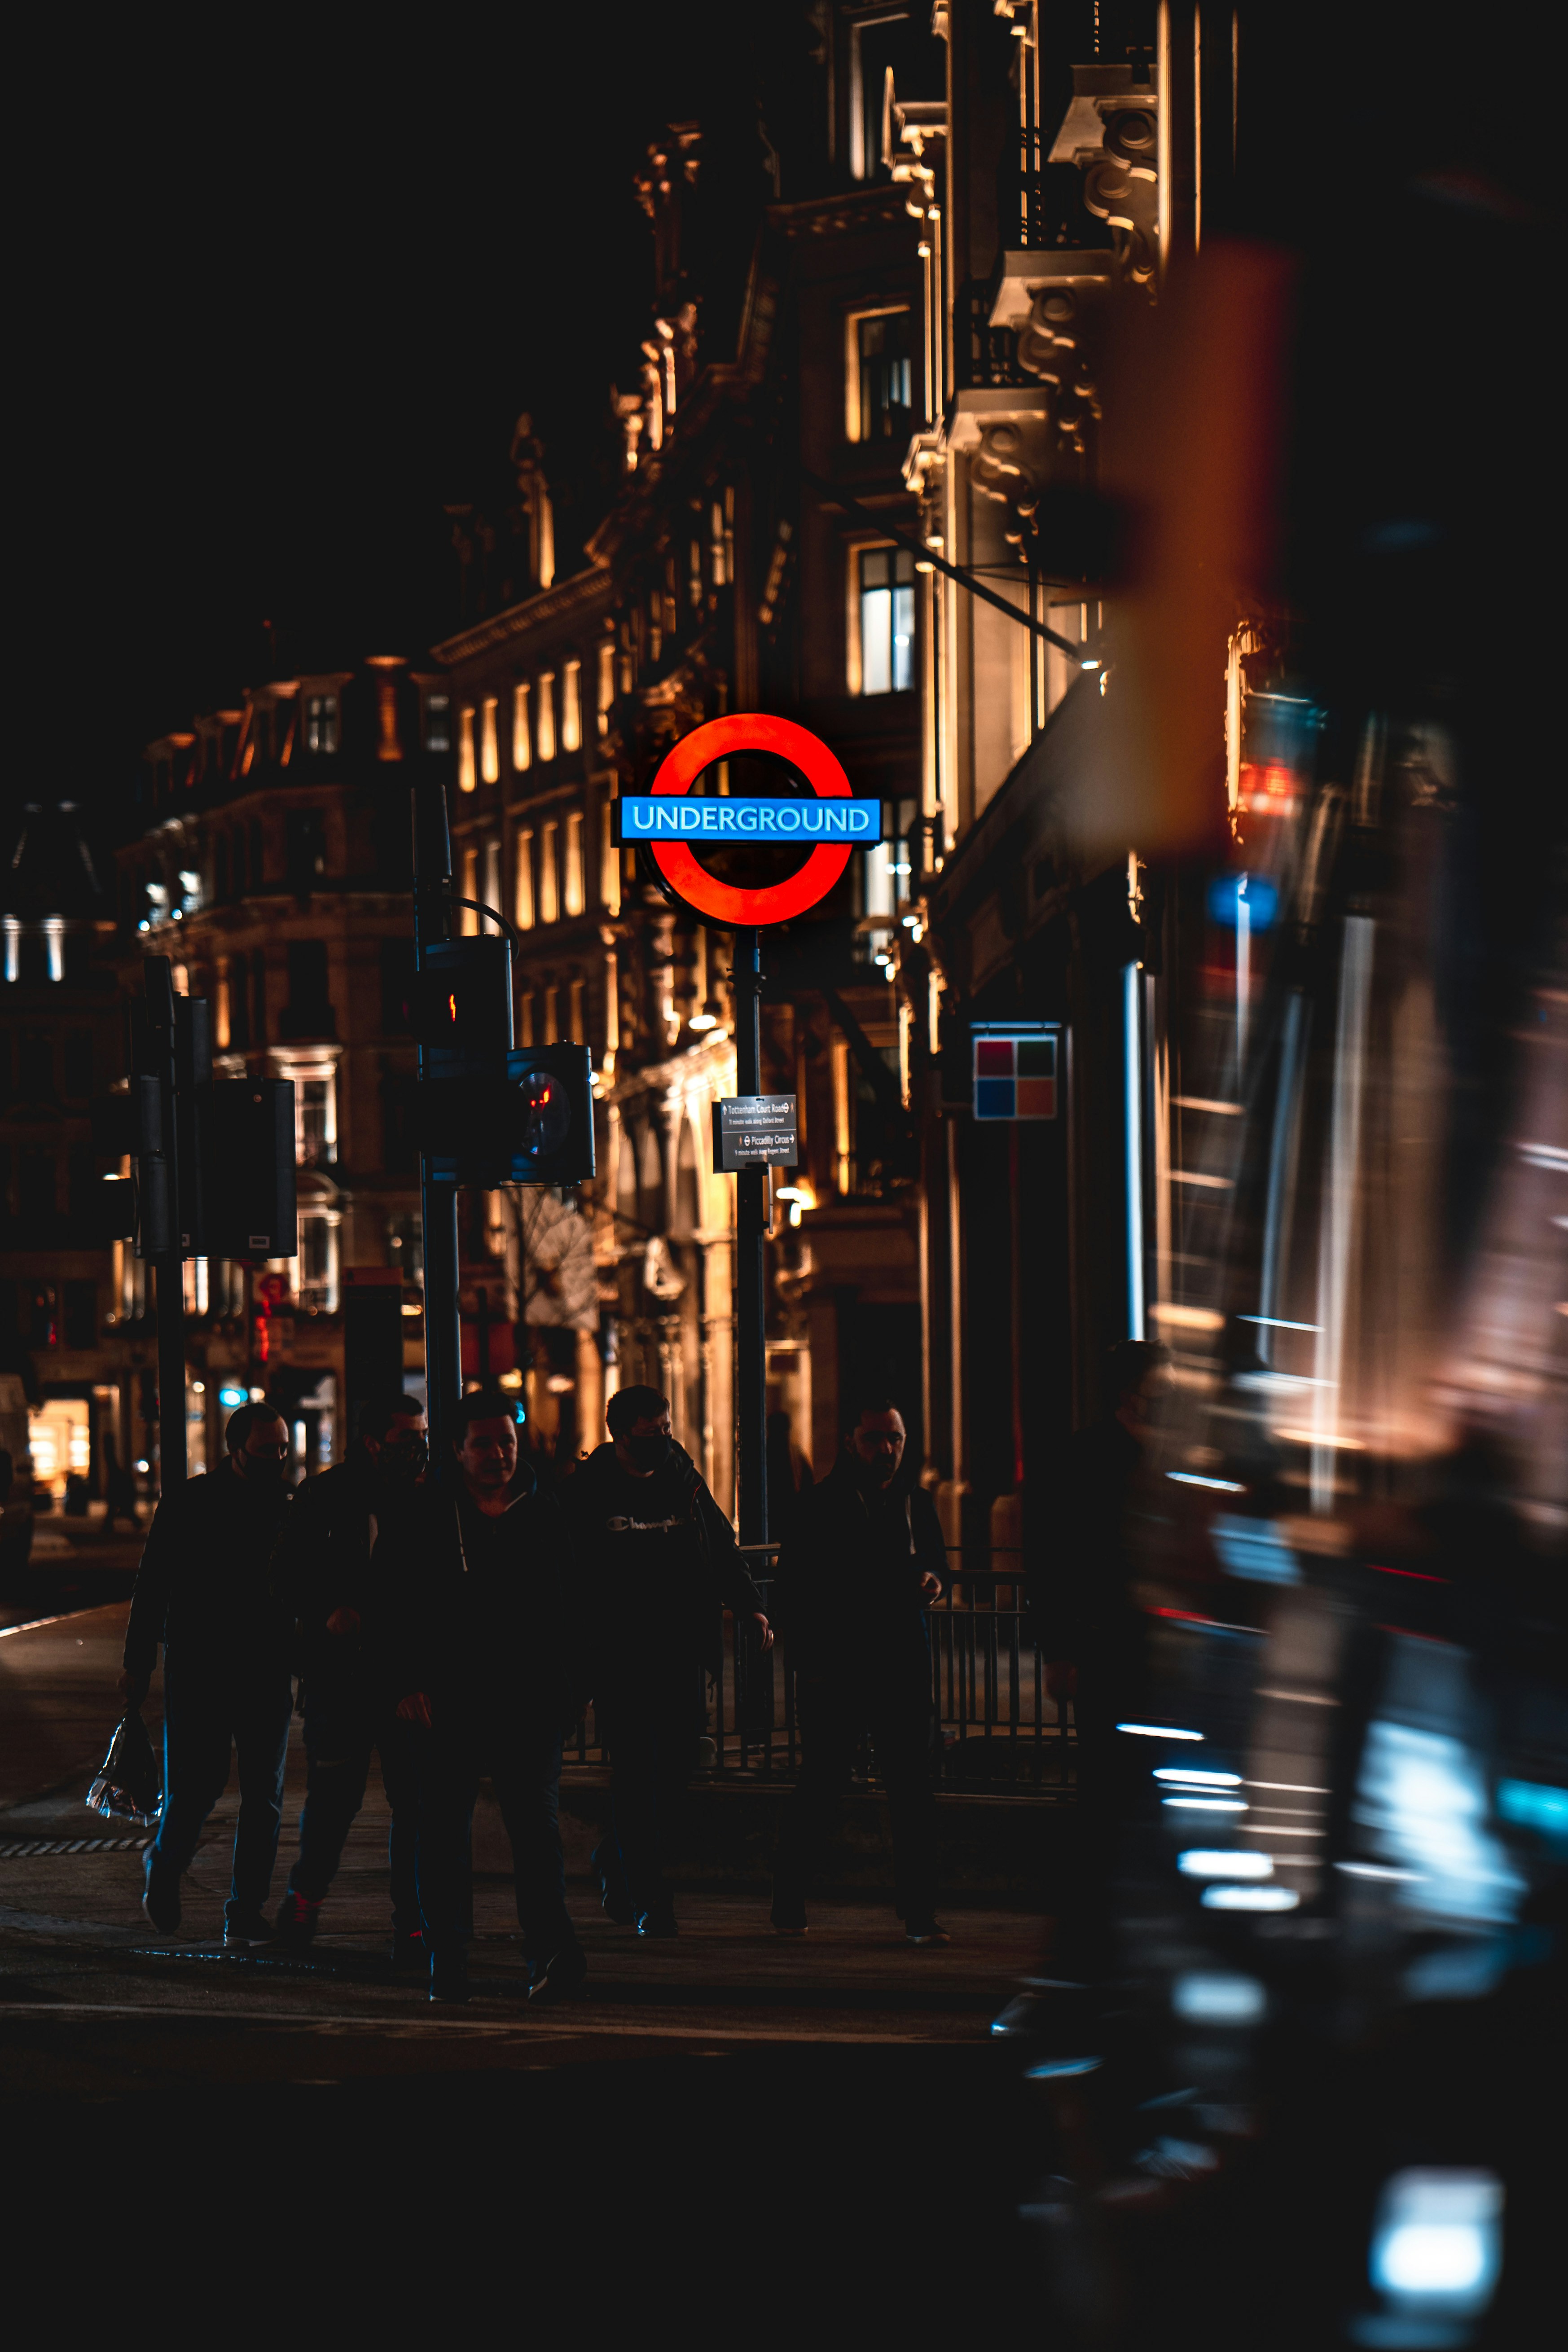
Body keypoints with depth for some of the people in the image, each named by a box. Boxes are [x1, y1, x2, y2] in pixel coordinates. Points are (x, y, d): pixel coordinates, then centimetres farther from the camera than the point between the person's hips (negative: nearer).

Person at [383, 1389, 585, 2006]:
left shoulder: (546, 1516, 7)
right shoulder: (423, 1520, 3)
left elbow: (571, 1610, 12)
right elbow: (395, 1608, 2)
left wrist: (574, 1689, 7)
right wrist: (406, 1683, -6)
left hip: (528, 1701, 0)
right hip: (448, 1701, 0)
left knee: (537, 1826, -10)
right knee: (444, 1833, 3)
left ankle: (551, 1951, -18)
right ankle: (448, 1968, 10)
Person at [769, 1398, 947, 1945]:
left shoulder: (916, 1504, 12)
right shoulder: (820, 1506, -1)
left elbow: (935, 1560, 27)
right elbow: (792, 1592, -1)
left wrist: (932, 1582, 2)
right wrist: (807, 1662, -8)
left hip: (902, 1666, 4)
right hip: (834, 1669, -4)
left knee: (913, 1787, -3)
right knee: (821, 1787, -1)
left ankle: (919, 1912, 0)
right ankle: (788, 1901, 14)